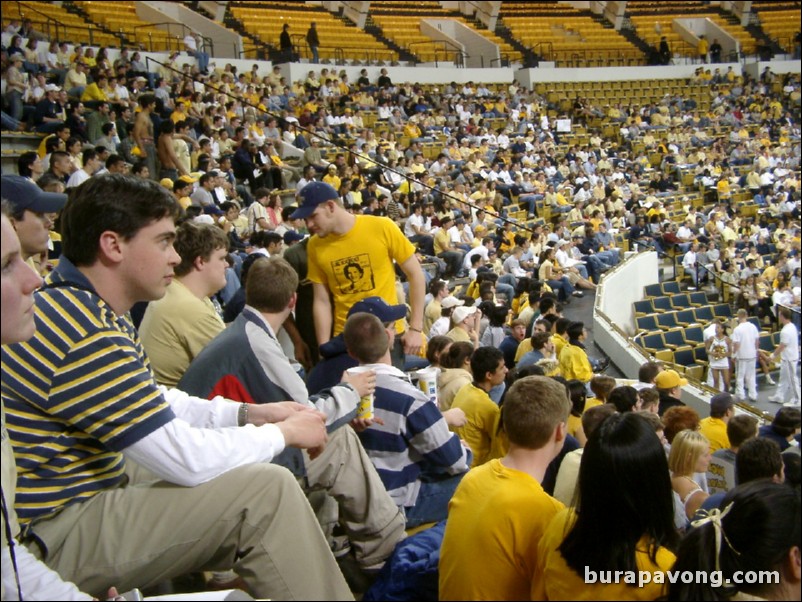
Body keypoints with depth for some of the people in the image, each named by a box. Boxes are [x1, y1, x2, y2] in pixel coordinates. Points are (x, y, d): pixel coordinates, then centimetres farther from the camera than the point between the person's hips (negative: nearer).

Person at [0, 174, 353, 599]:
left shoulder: (78, 305, 6)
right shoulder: (85, 337, -27)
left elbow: (155, 403, 15)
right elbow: (187, 459, -25)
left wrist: (248, 413, 5)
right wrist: (284, 433, -9)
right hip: (58, 536, -10)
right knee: (267, 489, -19)